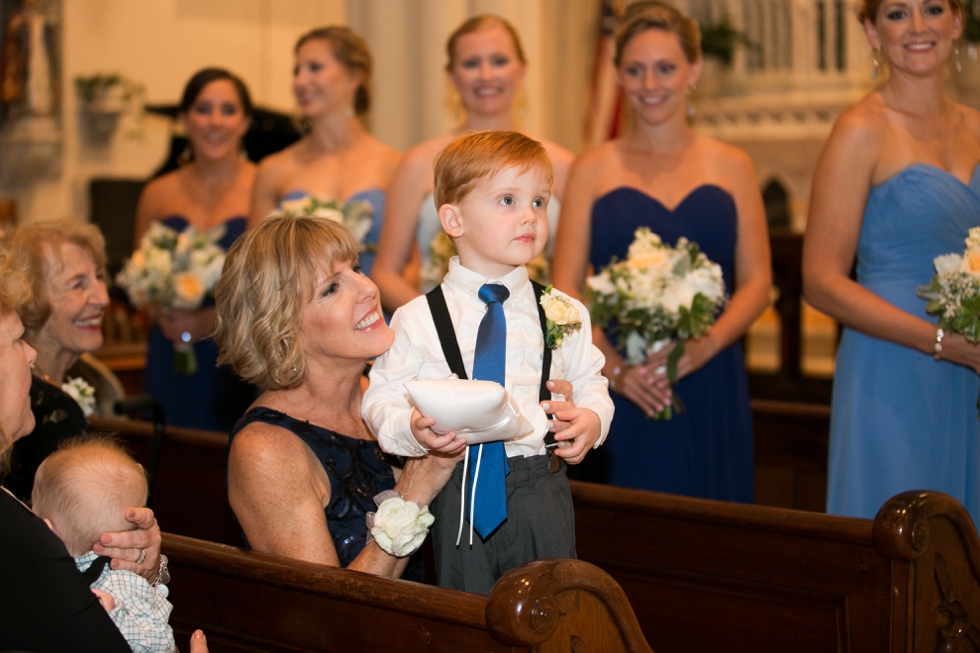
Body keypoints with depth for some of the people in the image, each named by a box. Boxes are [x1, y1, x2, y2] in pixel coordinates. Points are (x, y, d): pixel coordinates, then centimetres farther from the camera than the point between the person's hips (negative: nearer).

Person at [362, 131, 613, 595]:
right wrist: (412, 430, -21)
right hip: (456, 487, -2)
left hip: (540, 487, 2)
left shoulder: (564, 314, 5)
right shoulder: (417, 321, -3)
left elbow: (589, 382, 14)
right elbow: (381, 398, -1)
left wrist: (593, 418, -6)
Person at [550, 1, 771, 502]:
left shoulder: (731, 168, 10)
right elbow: (565, 291, 1)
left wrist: (703, 346, -12)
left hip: (710, 391, 1)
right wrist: (614, 366, -14)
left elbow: (756, 282, 6)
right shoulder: (593, 171, 7)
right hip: (619, 399, -1)